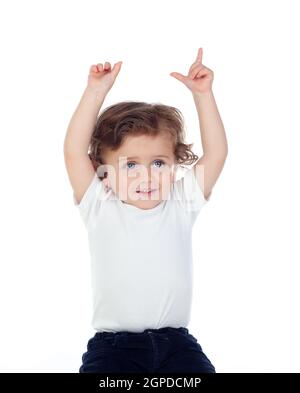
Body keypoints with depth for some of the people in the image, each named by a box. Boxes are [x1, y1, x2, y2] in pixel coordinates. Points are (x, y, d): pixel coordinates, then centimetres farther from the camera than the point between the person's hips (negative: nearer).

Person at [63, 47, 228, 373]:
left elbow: (216, 153, 2)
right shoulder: (101, 209, 0)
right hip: (113, 343, -2)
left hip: (175, 341, 2)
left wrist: (202, 94, -3)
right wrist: (96, 92, -10)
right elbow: (74, 152, -8)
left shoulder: (180, 204, 5)